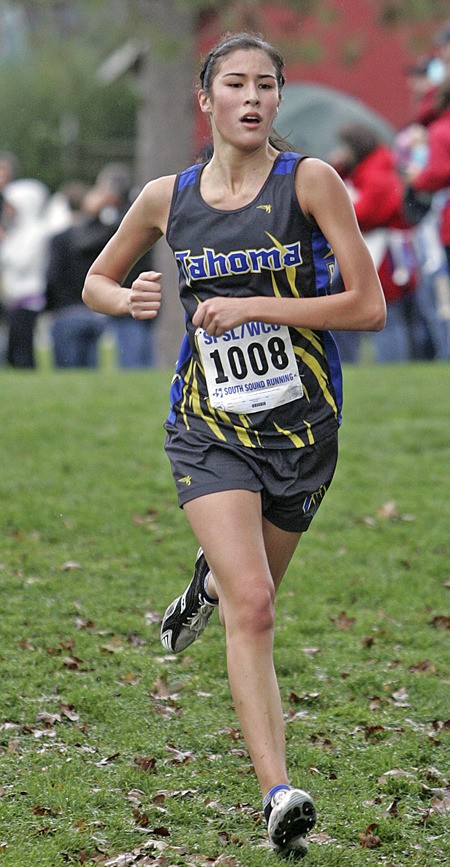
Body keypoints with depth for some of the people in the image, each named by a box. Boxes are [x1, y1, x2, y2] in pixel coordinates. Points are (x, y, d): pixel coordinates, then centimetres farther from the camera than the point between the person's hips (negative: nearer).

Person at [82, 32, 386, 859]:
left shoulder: (309, 181, -7)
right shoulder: (166, 197, 2)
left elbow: (369, 304, -10)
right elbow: (96, 281, 18)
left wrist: (254, 305, -17)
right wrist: (128, 299, -6)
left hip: (302, 426, 1)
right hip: (209, 427, 0)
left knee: (247, 592, 19)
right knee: (253, 609, -18)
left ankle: (210, 580, 57)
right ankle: (280, 797, -23)